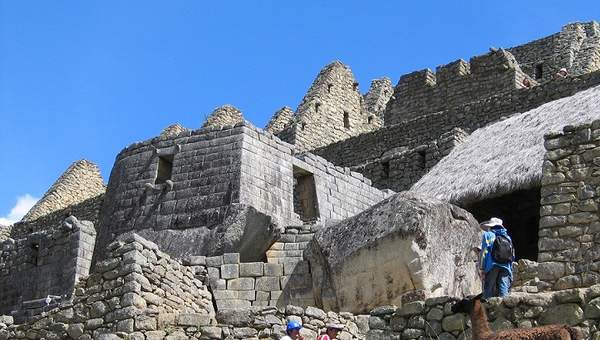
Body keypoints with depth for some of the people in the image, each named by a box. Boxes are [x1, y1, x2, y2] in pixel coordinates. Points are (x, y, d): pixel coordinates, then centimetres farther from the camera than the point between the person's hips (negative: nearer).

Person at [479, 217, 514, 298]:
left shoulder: (488, 235, 6)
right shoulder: (508, 237, 19)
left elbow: (484, 252, -4)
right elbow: (512, 257, 16)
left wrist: (481, 269, -4)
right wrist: (510, 272, 20)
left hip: (492, 267, -4)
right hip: (506, 269, 4)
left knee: (489, 293, -4)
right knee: (504, 292, -1)